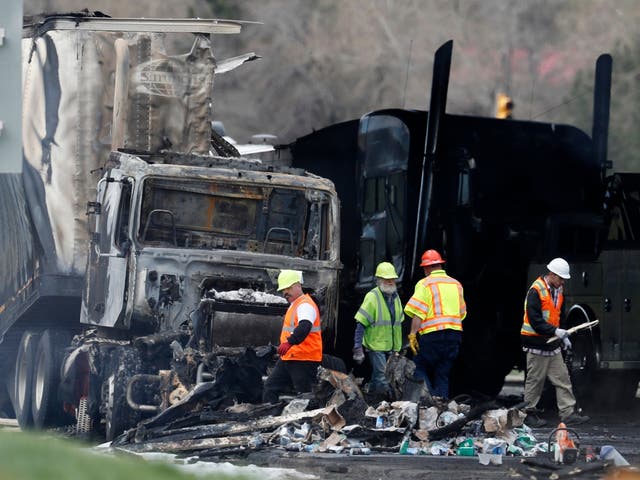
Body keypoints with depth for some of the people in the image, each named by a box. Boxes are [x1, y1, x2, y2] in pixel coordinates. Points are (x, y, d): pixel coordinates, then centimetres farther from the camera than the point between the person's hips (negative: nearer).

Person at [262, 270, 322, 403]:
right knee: (270, 387, 9)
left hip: (304, 360, -11)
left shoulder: (305, 305, -15)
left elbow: (304, 327, -34)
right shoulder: (294, 305, 20)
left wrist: (289, 342, -48)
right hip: (287, 359, 11)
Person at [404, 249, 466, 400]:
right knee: (443, 373, 10)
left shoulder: (425, 284, -3)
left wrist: (413, 334, -13)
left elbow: (417, 313, -12)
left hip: (433, 334, -6)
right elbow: (462, 313, 21)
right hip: (454, 334, 6)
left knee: (420, 368, 1)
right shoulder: (456, 284, 16)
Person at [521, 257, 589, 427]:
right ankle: (530, 414, 11)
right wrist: (555, 331, -26)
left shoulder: (559, 291, 11)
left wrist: (563, 336, 11)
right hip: (537, 344, -8)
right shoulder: (536, 291, -16)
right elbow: (535, 320, -21)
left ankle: (568, 413, 4)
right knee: (535, 380, 0)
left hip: (553, 344, 8)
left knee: (562, 378, 4)